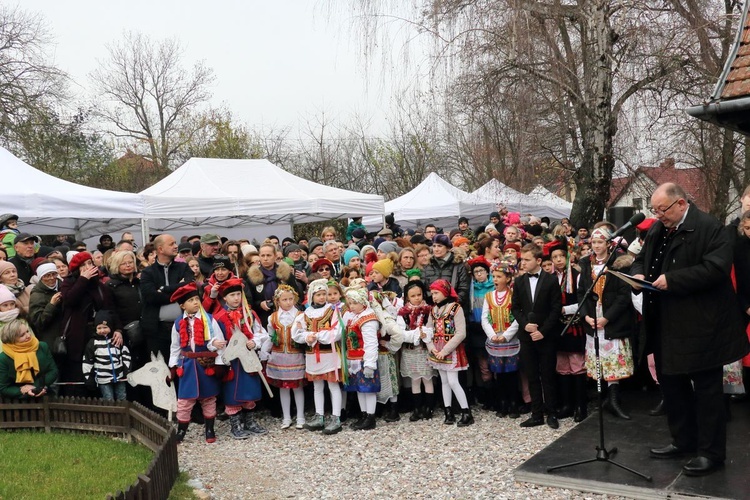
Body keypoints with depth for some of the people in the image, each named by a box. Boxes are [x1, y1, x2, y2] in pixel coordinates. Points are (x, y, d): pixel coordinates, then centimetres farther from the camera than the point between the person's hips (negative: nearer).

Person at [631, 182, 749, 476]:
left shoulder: (709, 228, -12)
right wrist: (638, 274, -3)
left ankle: (711, 452, 14)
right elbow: (641, 259, 20)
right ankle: (683, 440, 30)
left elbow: (716, 268, -23)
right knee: (671, 382, 15)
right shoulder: (657, 230, 12)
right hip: (666, 325, 8)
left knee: (706, 388, 2)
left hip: (700, 325, -8)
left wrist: (672, 280, -24)